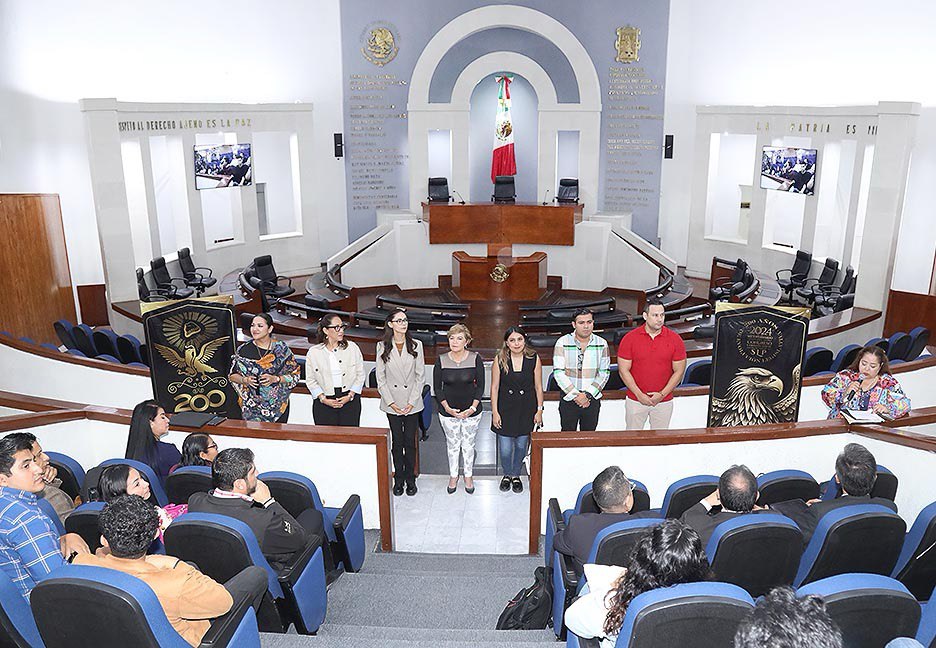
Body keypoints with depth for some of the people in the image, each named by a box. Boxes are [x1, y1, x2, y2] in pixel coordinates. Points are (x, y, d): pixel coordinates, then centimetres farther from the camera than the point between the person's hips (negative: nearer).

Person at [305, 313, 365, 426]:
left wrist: (350, 396, -5)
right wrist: (323, 399, -7)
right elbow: (310, 380, 4)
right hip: (324, 404, 0)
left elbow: (360, 375, 5)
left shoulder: (352, 347, 3)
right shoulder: (313, 352, 2)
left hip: (350, 401, 0)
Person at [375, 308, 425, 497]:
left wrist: (412, 401, -7)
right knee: (397, 442, 9)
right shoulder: (382, 346, -2)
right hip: (392, 403, 0)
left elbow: (420, 376, -1)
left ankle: (410, 479, 21)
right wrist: (391, 402, -7)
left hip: (412, 403, 0)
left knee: (410, 442, 7)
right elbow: (380, 377, -1)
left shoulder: (416, 345, -2)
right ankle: (398, 479, 22)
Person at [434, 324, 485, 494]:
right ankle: (453, 476, 34)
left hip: (471, 411, 0)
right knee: (452, 445, 14)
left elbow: (480, 386, -5)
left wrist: (473, 408, -13)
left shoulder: (475, 359, -11)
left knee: (468, 444, 14)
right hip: (448, 411, 1)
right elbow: (437, 387, -3)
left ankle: (468, 476, 34)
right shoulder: (441, 360, -8)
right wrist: (447, 408, -12)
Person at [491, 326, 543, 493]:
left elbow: (538, 386, 1)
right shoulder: (500, 360, -8)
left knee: (521, 445, 12)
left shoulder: (534, 359, -6)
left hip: (527, 410, 1)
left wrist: (539, 410, 0)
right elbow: (494, 387, -3)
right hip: (505, 409, -1)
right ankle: (507, 474, 31)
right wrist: (495, 412, -4)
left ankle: (516, 475, 36)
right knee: (505, 449, 2)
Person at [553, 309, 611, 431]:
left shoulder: (601, 344, -1)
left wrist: (588, 395, -13)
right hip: (568, 399, -2)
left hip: (592, 399, 2)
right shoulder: (563, 343, -7)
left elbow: (604, 372, -2)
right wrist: (575, 395, -16)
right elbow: (558, 372, -11)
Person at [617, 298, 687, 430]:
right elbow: (623, 370, -6)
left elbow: (679, 371, -1)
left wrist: (662, 394, -10)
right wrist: (639, 395, -12)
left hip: (664, 402, 1)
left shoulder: (675, 339, -4)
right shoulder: (630, 338, -7)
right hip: (636, 401, -1)